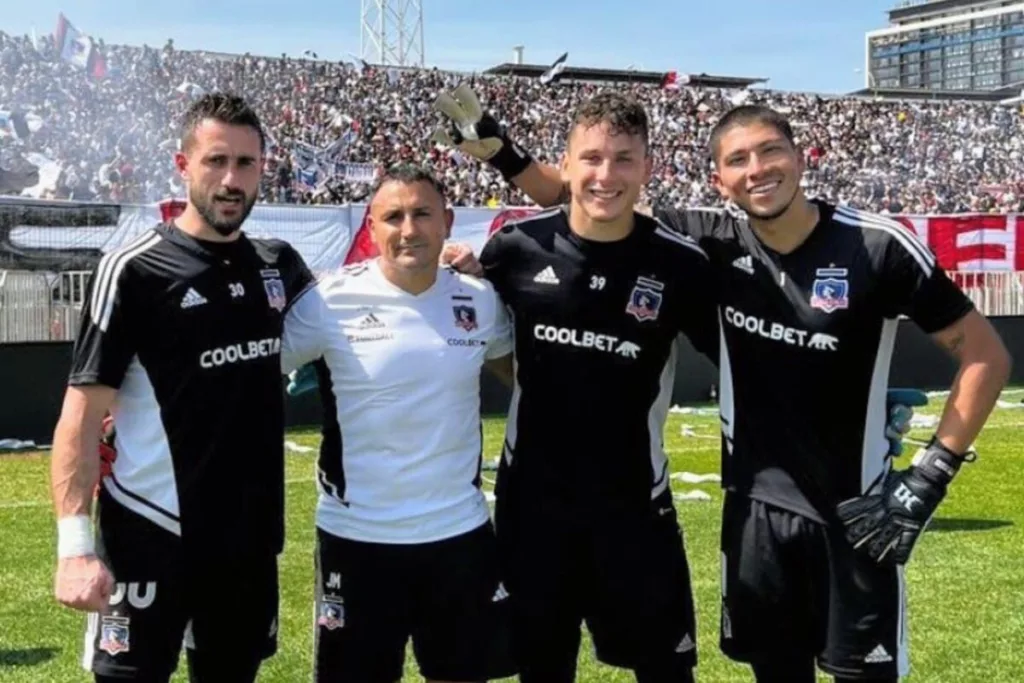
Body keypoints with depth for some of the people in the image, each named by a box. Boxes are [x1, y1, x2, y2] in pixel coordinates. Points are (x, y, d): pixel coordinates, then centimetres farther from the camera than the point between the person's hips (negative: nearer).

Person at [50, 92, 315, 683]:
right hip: (150, 536, -5)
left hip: (250, 535, 5)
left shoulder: (279, 265, 6)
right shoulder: (134, 270, -11)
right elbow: (83, 414, -11)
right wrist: (76, 543, -20)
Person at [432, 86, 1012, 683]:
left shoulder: (878, 248, -14)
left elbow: (986, 355, -7)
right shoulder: (717, 242, -5)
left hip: (854, 512, -3)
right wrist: (499, 150, -6)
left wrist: (929, 478, -11)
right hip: (757, 506, 3)